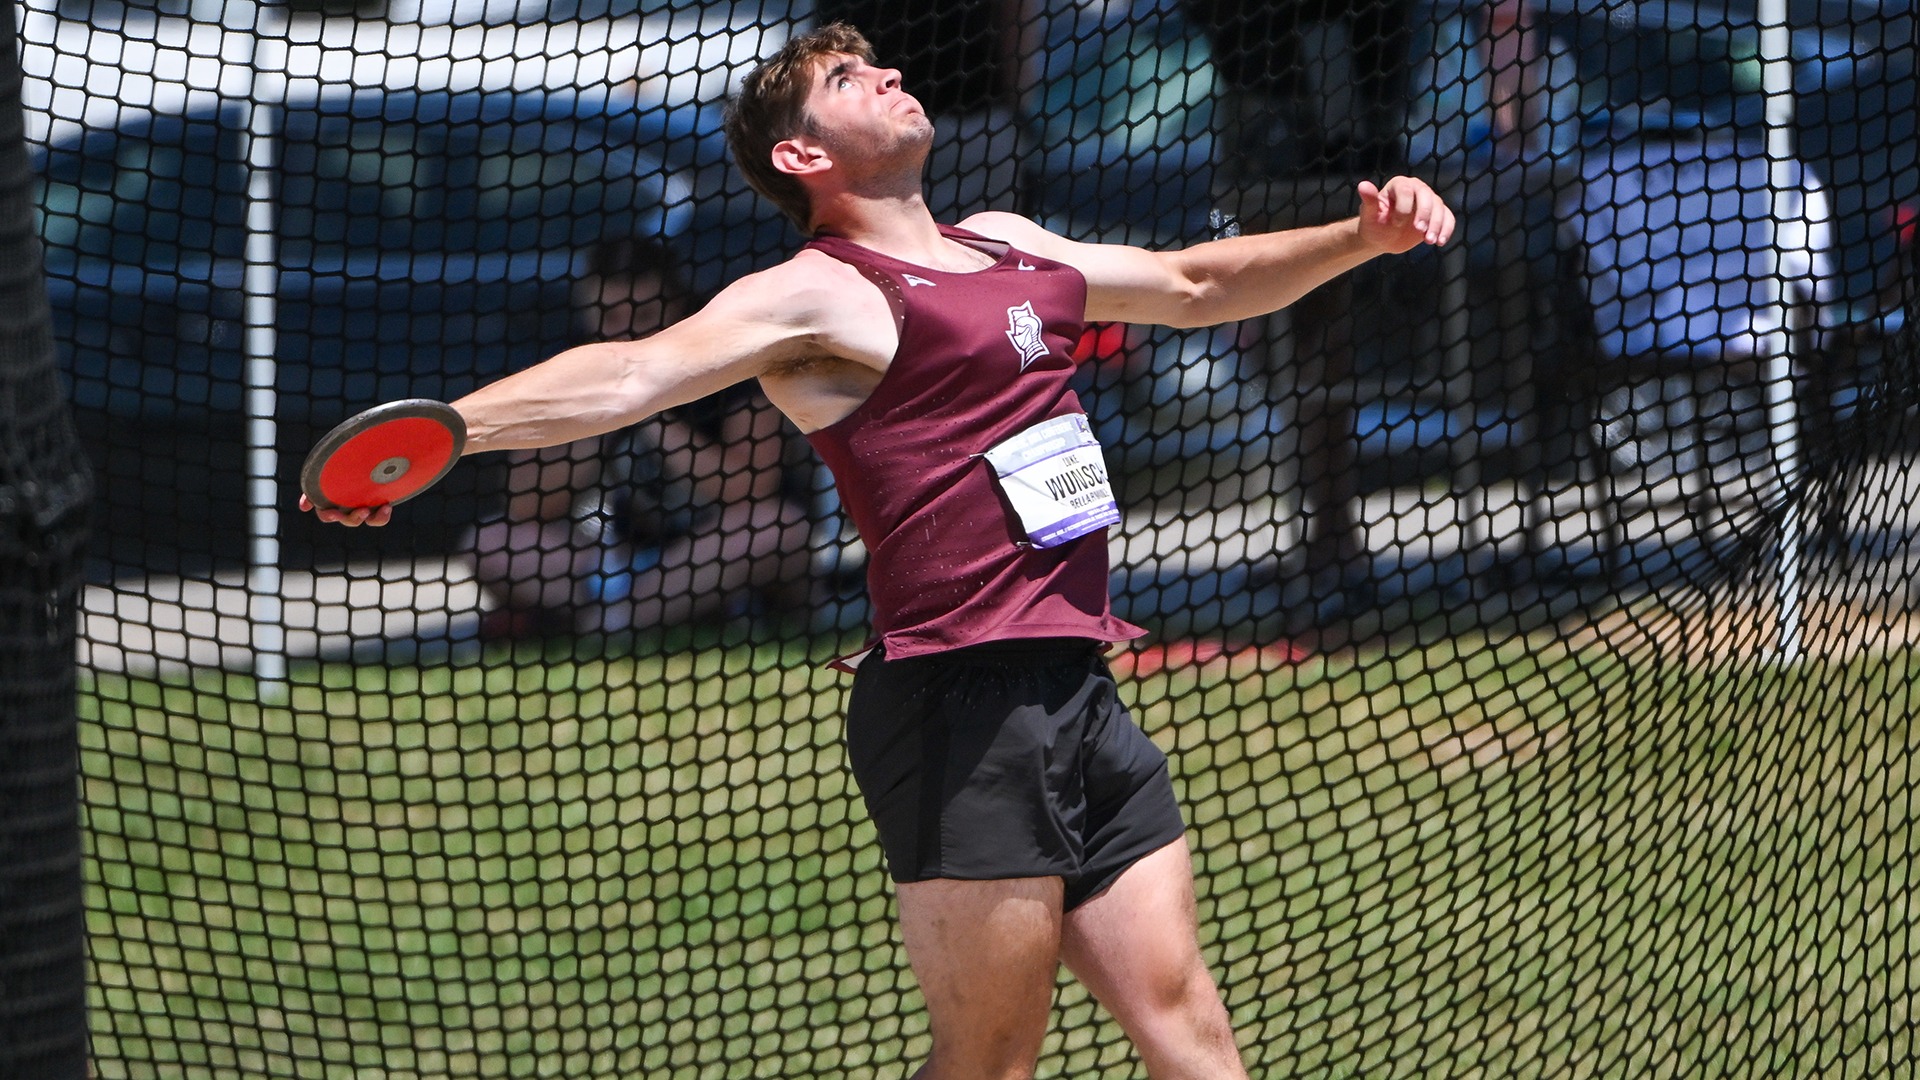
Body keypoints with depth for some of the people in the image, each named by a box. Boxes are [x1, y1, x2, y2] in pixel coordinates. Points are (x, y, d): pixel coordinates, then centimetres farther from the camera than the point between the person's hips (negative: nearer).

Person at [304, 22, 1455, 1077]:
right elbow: (639, 372, -20)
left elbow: (1197, 283, 34)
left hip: (1079, 693, 8)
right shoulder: (817, 294, -6)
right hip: (964, 698, -8)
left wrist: (1359, 237, 21)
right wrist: (436, 429, -35)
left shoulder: (1010, 244, 20)